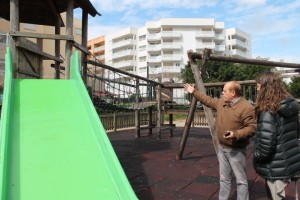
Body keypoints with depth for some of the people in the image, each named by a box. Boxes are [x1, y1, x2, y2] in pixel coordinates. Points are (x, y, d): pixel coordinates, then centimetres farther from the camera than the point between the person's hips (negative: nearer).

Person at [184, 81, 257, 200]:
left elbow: (252, 128, -21)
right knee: (224, 178, 19)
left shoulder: (246, 107, -20)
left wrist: (236, 134, -32)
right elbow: (208, 100, 20)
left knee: (241, 180, 7)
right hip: (222, 147, 8)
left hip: (236, 150, -7)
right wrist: (194, 92, 22)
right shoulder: (222, 102, 5)